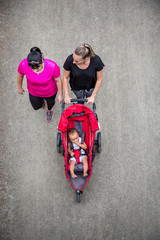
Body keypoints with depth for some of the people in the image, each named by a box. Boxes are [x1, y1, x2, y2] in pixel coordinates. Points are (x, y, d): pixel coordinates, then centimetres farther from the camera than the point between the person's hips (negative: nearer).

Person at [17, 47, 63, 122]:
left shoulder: (52, 66, -40)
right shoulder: (23, 64, -33)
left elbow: (58, 80, -21)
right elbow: (20, 75, -10)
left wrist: (60, 95, -10)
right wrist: (19, 87, 6)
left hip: (50, 91, -1)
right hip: (34, 92, 2)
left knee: (50, 102, 32)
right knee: (37, 106, 28)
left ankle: (49, 110, 71)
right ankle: (42, 99, 65)